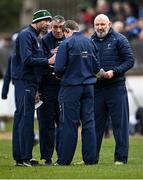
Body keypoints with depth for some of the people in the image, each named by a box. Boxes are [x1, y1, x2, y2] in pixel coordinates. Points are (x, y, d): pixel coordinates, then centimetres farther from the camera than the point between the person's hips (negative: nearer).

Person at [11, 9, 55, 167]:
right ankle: (24, 157, -11)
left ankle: (20, 157, 12)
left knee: (21, 118, 10)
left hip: (30, 82, 10)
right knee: (26, 118, -10)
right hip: (24, 82, -10)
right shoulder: (26, 35, -11)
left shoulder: (34, 36, 20)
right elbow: (27, 60, -20)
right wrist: (48, 61, -17)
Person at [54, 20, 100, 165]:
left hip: (71, 87, -4)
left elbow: (59, 68, -12)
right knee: (88, 123, 7)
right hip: (89, 86, 5)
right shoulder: (89, 42, 6)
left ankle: (64, 159, 2)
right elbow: (96, 67, 8)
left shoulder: (66, 44, -9)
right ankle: (90, 158, 7)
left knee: (69, 123, -1)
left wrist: (60, 76, 9)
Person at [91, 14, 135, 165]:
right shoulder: (91, 41, 12)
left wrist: (114, 71, -16)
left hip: (115, 87, -4)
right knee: (95, 124, 7)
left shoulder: (119, 39, -1)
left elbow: (129, 61, -4)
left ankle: (121, 157, 1)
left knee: (119, 123, -2)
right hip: (96, 88, 4)